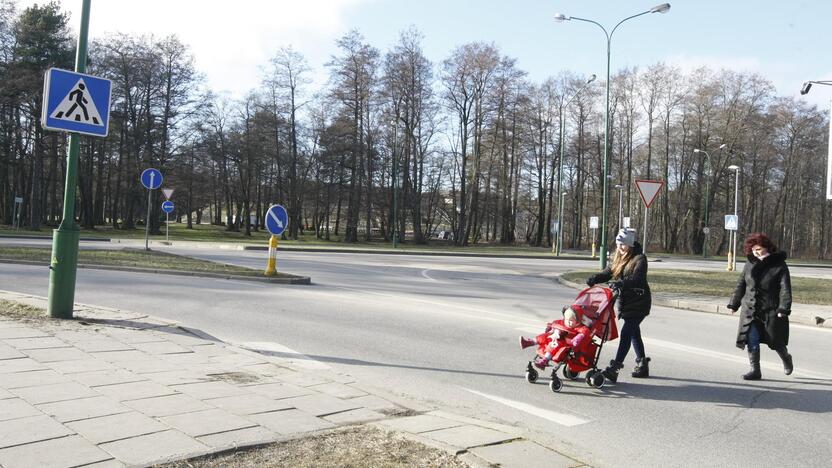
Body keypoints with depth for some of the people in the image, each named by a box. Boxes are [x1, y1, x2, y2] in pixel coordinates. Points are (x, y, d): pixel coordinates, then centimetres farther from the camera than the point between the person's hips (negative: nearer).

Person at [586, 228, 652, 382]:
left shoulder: (639, 259, -13)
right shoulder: (618, 259, 10)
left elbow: (637, 279, -27)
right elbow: (607, 273, 6)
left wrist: (621, 283, -42)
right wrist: (593, 279, -13)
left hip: (638, 303, -8)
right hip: (624, 301, 8)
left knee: (626, 332, -15)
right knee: (634, 333, 16)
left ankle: (614, 369, -20)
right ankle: (642, 365, 31)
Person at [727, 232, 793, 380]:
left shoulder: (779, 266, -7)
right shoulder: (750, 264, 7)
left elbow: (785, 289, -11)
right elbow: (740, 285, 14)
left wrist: (783, 309, -20)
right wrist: (734, 304, 13)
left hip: (771, 312, -3)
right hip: (750, 311, 4)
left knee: (776, 342, 9)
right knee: (752, 341, -3)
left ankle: (786, 359, 39)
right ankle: (755, 371, 6)